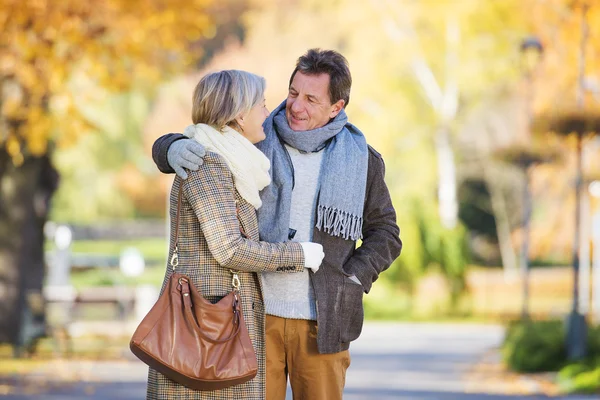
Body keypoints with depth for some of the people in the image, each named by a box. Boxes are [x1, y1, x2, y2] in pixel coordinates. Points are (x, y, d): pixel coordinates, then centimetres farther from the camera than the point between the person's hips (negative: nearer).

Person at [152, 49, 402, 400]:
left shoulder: (361, 160, 3)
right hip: (256, 317, 0)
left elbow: (385, 233, 11)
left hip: (320, 323, 0)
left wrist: (353, 279, -5)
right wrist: (176, 148, -24)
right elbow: (166, 148, 0)